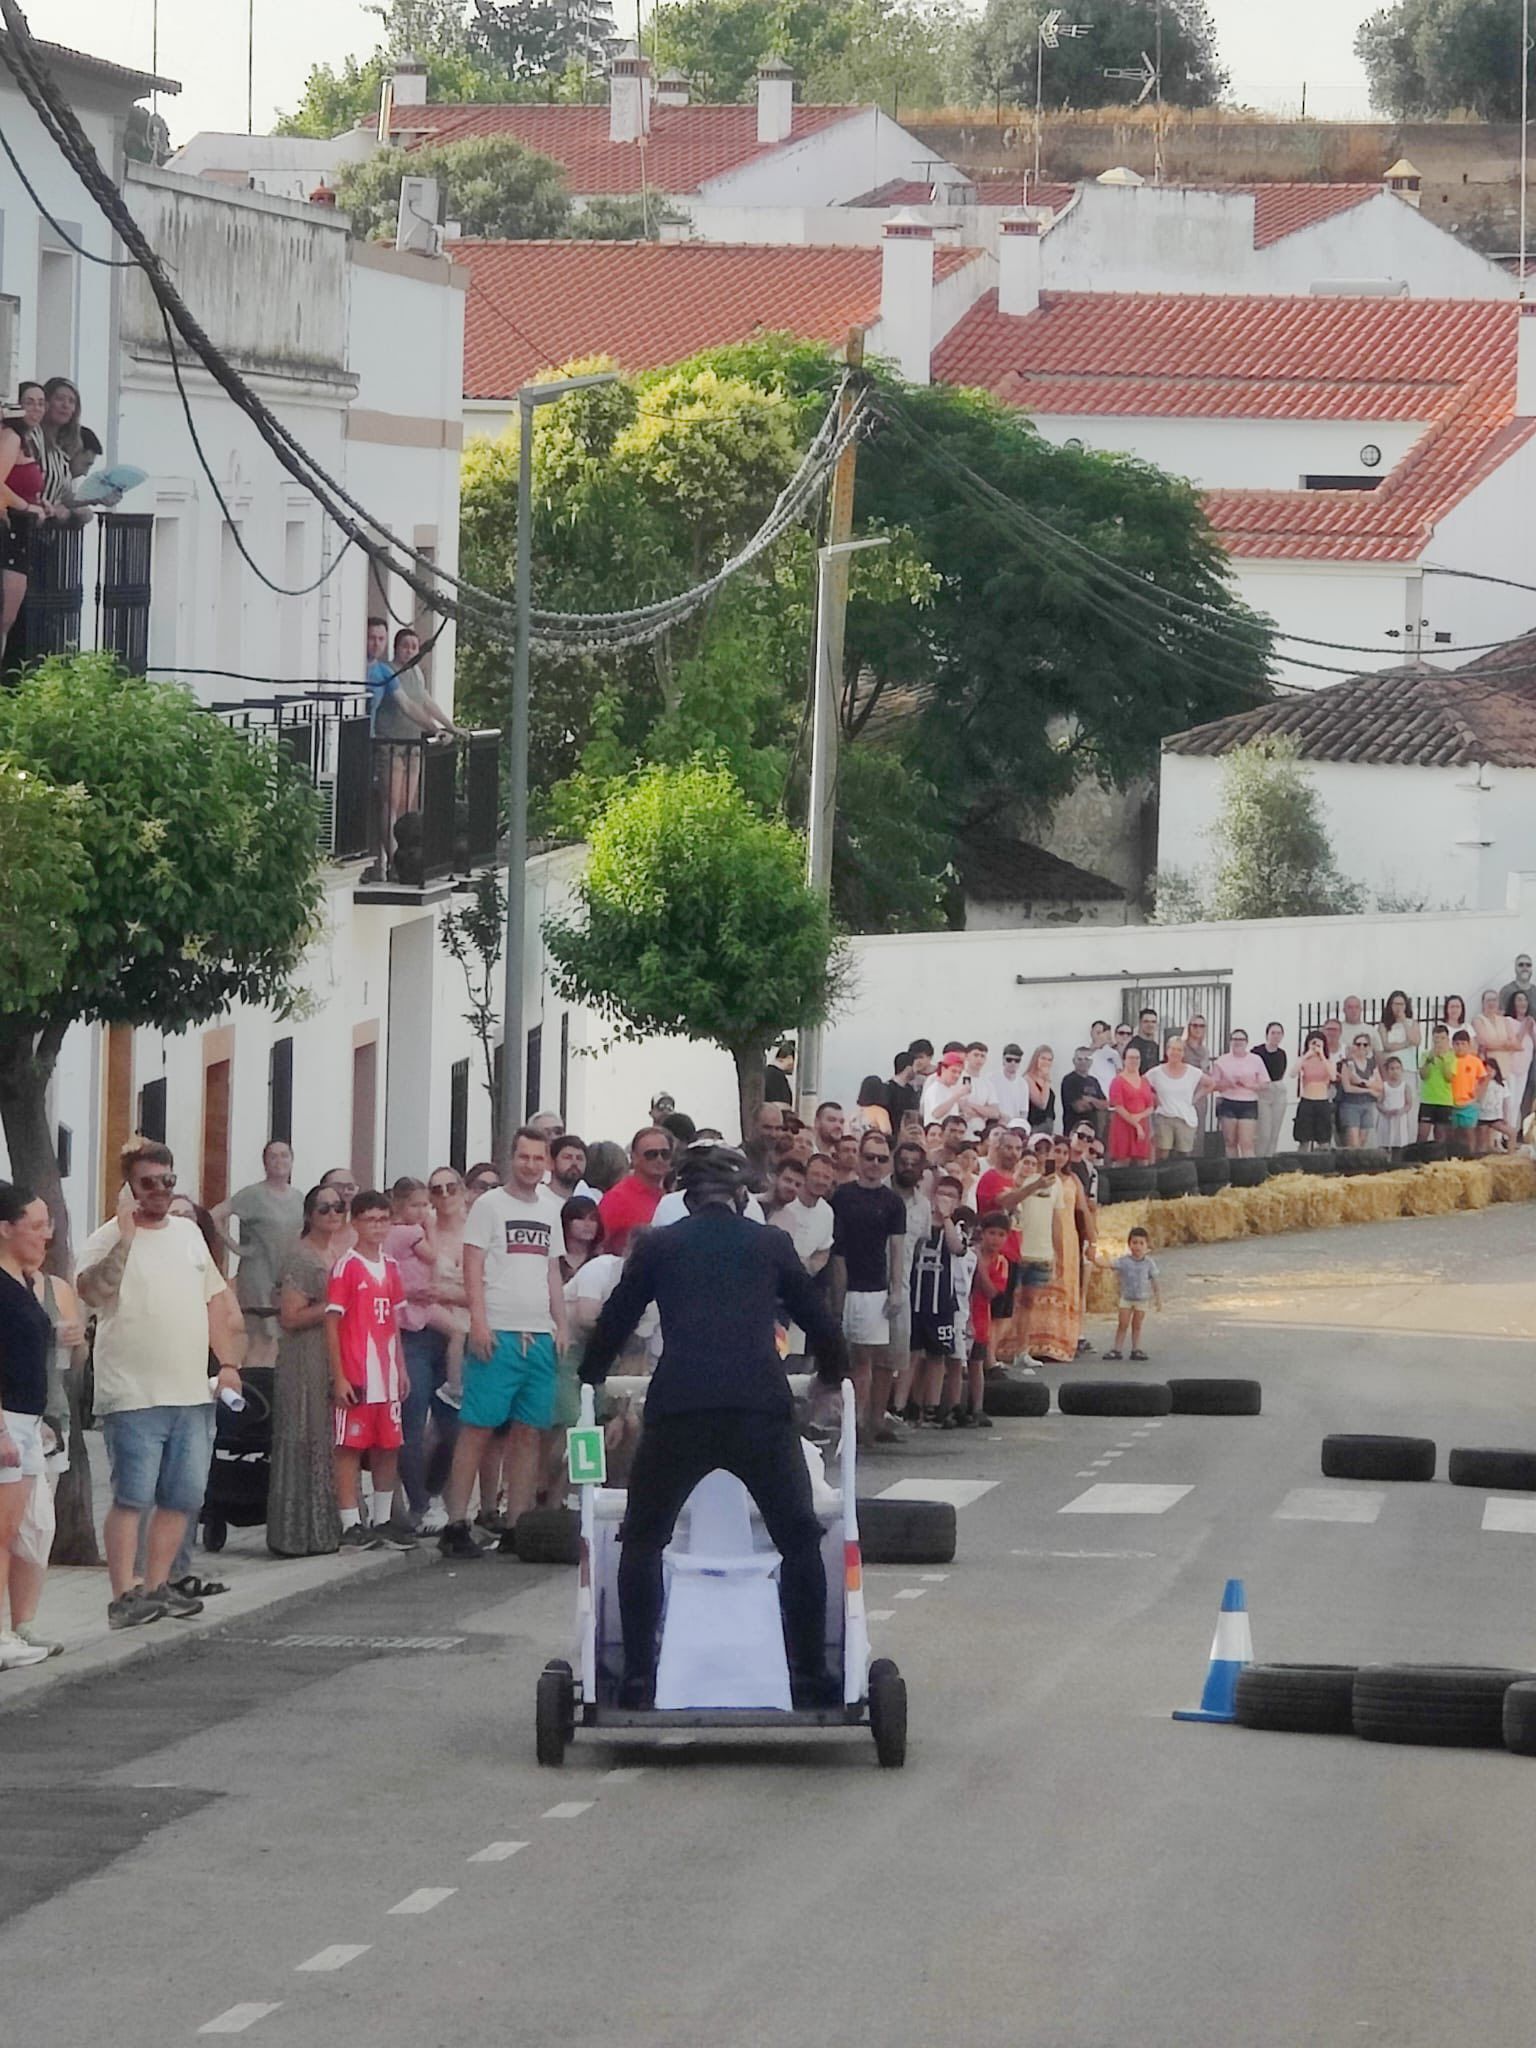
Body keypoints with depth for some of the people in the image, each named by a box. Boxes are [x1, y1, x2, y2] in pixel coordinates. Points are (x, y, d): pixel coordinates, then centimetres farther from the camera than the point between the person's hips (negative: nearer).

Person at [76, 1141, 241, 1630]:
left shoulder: (188, 1233, 15)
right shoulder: (109, 1239, -6)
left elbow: (212, 1301, 21)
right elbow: (91, 1291, -26)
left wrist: (226, 1362, 12)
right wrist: (126, 1232, -29)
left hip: (193, 1393, 7)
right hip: (134, 1397, -7)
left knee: (182, 1497, 8)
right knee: (131, 1496, -9)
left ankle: (157, 1587, 18)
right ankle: (124, 1595, -10)